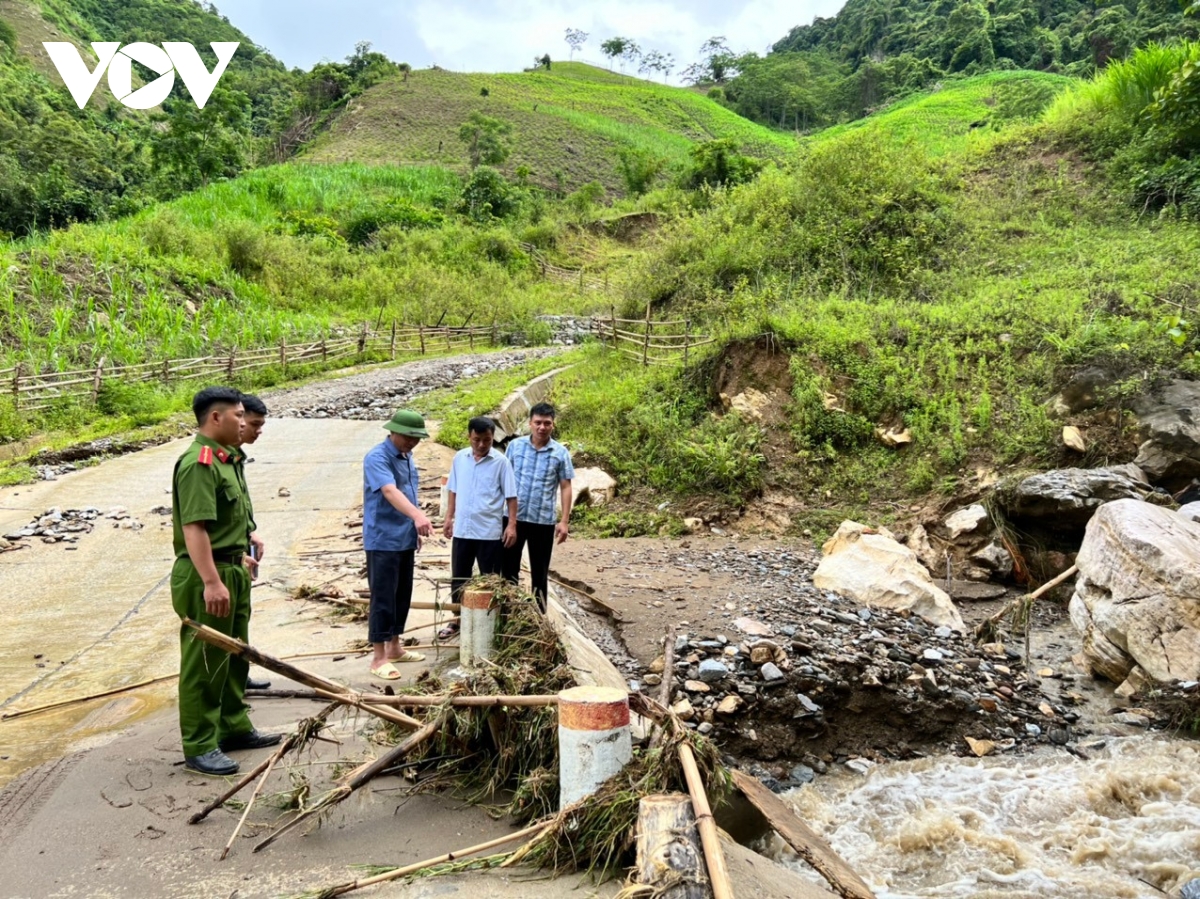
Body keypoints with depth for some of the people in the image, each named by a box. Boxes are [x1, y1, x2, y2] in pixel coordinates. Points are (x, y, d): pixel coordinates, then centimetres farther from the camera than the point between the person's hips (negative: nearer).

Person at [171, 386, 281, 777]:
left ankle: (234, 728, 32)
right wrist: (211, 582, -31)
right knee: (204, 663, -1)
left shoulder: (222, 459, 14)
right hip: (206, 576, -10)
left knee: (234, 656, 19)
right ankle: (199, 747, 9)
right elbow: (193, 527, -27)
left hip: (230, 571, 10)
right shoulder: (198, 463, -19)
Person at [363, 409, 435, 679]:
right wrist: (417, 515, -49)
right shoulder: (377, 458, -18)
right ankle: (378, 657, 3)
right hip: (383, 540, -8)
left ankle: (394, 647, 27)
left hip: (405, 539, 9)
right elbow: (391, 492, -35)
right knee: (383, 597, -4)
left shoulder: (407, 457, 10)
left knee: (402, 596, 14)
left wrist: (416, 528, 21)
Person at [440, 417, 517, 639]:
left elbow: (510, 495, -7)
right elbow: (453, 490, 12)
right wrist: (449, 517, 9)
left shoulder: (501, 462, -8)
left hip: (490, 531, -4)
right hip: (462, 529, 4)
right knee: (458, 577, 13)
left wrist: (512, 524, -12)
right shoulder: (459, 458, 4)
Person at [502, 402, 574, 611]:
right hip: (514, 517, 1)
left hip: (543, 521, -1)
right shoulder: (515, 445, 0)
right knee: (509, 568, 9)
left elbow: (565, 488, 0)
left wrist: (564, 521, -5)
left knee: (539, 572, 10)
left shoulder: (560, 453, -2)